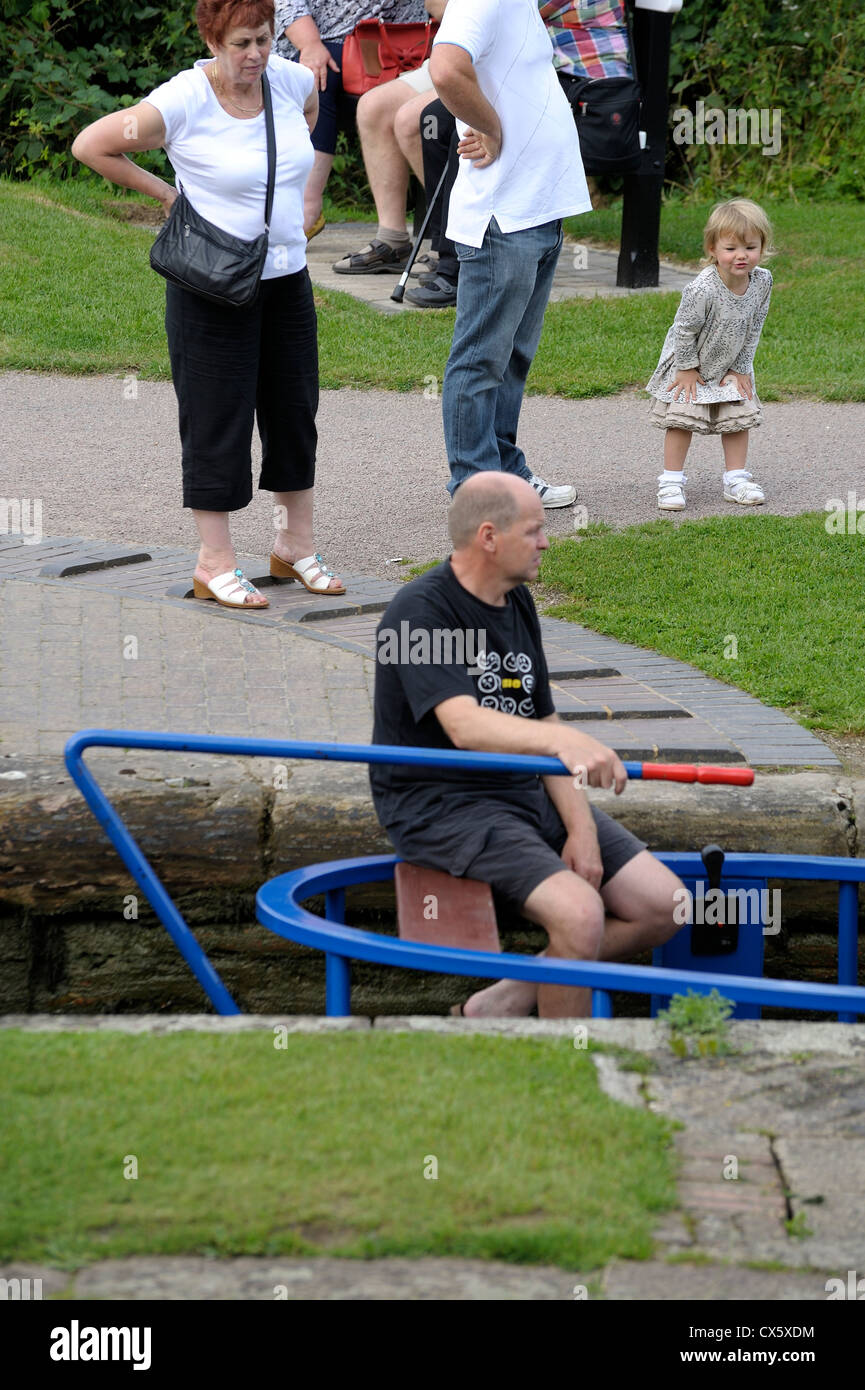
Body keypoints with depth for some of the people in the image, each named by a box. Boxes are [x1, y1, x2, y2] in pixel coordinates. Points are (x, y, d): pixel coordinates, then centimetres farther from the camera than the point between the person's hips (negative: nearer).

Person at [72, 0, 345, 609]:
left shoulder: (290, 80, -2)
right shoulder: (182, 103, -19)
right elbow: (91, 145, -13)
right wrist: (166, 192, -9)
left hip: (287, 277, 6)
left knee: (294, 409, 12)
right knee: (218, 418, -2)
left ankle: (296, 544, 25)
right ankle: (215, 563, 6)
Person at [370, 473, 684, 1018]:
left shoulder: (517, 603, 10)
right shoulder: (420, 612, -17)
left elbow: (543, 723, 11)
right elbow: (464, 726, -32)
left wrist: (581, 828, -3)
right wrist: (563, 740, -49)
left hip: (527, 791, 9)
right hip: (440, 804, -9)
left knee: (661, 906, -2)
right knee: (580, 913, -29)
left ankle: (511, 999, 6)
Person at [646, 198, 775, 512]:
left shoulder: (762, 281, -16)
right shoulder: (702, 289, -34)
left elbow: (753, 329, -4)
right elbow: (684, 330, -21)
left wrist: (741, 368, -2)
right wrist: (687, 369, -13)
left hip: (730, 364, 5)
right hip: (689, 362, -5)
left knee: (738, 416, 6)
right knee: (682, 418, -6)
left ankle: (736, 479, 17)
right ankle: (671, 482, 3)